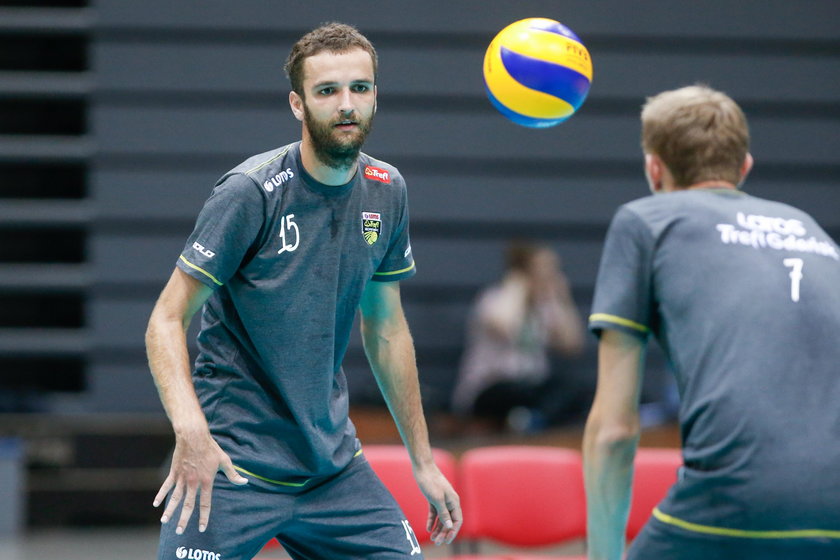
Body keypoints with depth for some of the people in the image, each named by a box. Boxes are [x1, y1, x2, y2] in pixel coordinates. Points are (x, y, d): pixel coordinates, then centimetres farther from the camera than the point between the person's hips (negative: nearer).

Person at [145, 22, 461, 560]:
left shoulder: (386, 191, 3)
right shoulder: (251, 191, -15)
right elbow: (168, 320, -13)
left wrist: (423, 461, 16)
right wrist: (191, 431, -30)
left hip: (334, 465, 6)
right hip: (235, 463, -6)